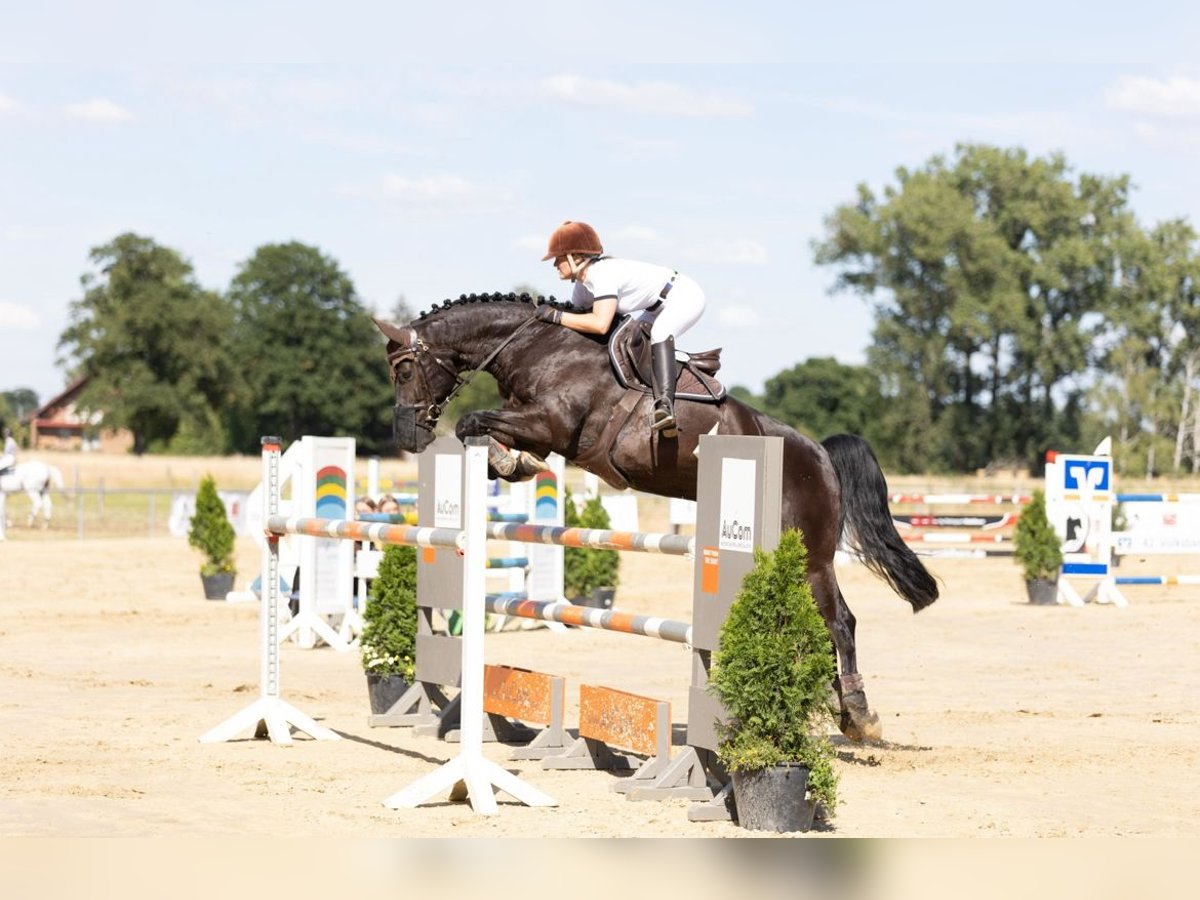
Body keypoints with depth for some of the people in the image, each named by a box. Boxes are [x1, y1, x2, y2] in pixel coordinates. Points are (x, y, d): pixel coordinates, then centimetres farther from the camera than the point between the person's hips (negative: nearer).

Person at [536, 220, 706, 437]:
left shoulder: (603, 274, -29)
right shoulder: (582, 285, 2)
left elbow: (600, 324, -40)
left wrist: (556, 316, -33)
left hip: (686, 296, -11)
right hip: (661, 306, 11)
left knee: (659, 332, -36)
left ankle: (666, 405, -48)